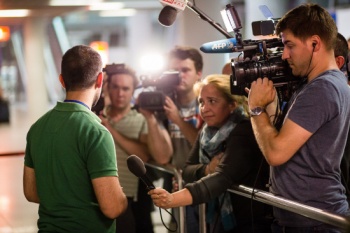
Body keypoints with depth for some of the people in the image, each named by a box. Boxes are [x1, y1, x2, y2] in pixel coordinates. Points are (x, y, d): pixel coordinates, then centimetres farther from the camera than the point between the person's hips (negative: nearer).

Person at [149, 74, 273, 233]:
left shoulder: (244, 131, -21)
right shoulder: (207, 131, 4)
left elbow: (224, 177, -33)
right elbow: (187, 171, 3)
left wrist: (174, 199, -45)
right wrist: (207, 170, -20)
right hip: (220, 220, 7)